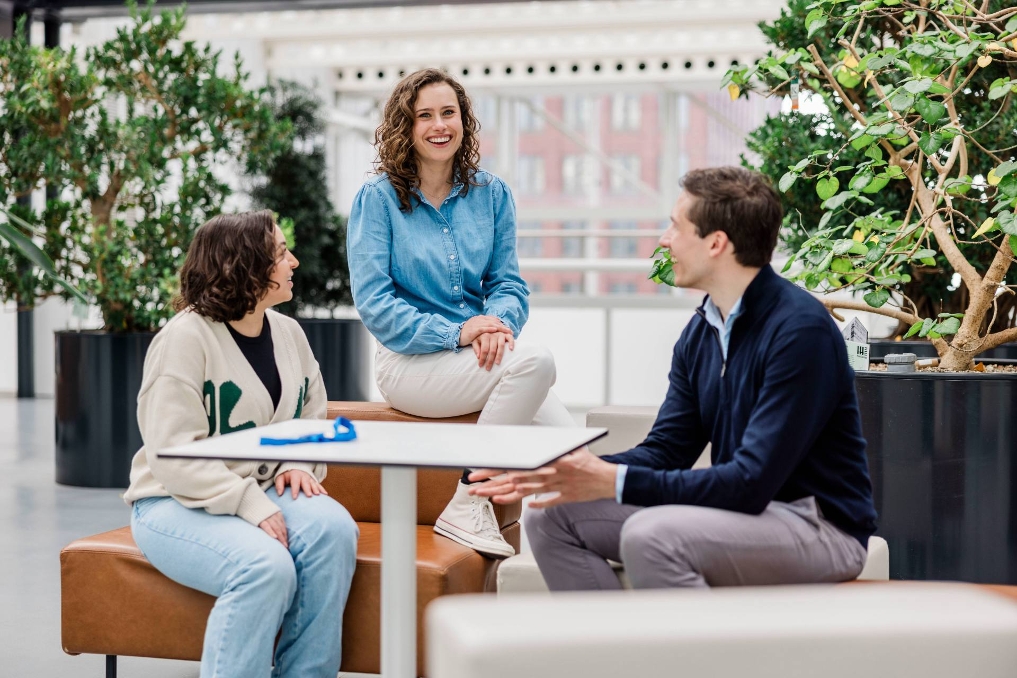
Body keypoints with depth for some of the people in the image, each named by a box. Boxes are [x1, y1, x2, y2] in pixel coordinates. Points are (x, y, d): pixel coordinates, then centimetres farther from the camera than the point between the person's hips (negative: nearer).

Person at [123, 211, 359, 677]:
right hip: (178, 503, -6)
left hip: (262, 493, 6)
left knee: (333, 530, -25)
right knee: (266, 566, -34)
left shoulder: (288, 333, 9)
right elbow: (174, 454, -19)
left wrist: (298, 465, -6)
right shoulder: (185, 338, -13)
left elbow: (311, 421, 16)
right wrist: (249, 504, -26)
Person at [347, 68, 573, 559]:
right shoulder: (378, 198, -2)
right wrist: (455, 333, -19)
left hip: (480, 360, 4)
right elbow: (374, 303, -8)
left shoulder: (490, 194, 11)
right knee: (535, 360, -31)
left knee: (572, 445, -22)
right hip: (409, 364, -4)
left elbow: (508, 284, 11)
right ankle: (467, 506, -21)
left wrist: (498, 323, -13)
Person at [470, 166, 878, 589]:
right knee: (553, 517, 0)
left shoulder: (799, 330, -20)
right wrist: (555, 474, -6)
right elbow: (664, 450, 9)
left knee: (650, 535, -33)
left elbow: (752, 481, -25)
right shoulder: (701, 332, 7)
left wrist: (616, 482, -26)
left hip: (817, 525, -8)